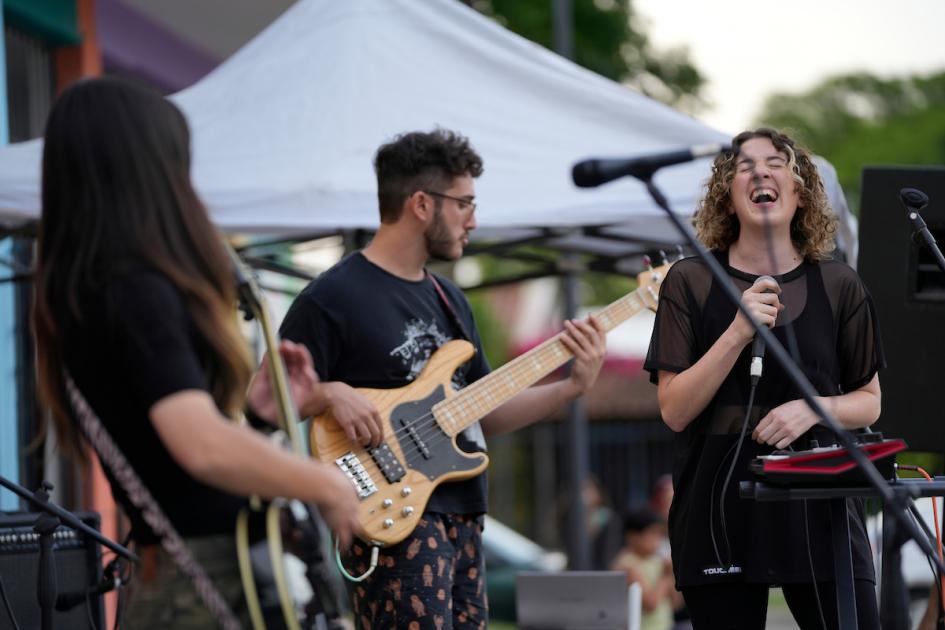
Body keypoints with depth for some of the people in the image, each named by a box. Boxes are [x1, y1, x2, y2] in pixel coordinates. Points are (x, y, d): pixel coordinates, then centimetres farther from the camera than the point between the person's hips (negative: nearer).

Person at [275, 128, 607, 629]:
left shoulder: (449, 300, 18)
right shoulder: (334, 297, -8)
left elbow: (483, 416, 20)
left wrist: (573, 386, 9)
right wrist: (330, 393, -25)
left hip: (463, 518, 9)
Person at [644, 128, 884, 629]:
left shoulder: (838, 286, 6)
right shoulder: (691, 282, 2)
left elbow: (869, 403, 12)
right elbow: (675, 411, -5)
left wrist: (813, 408, -9)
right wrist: (738, 332, -17)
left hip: (818, 508, 1)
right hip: (721, 513, -1)